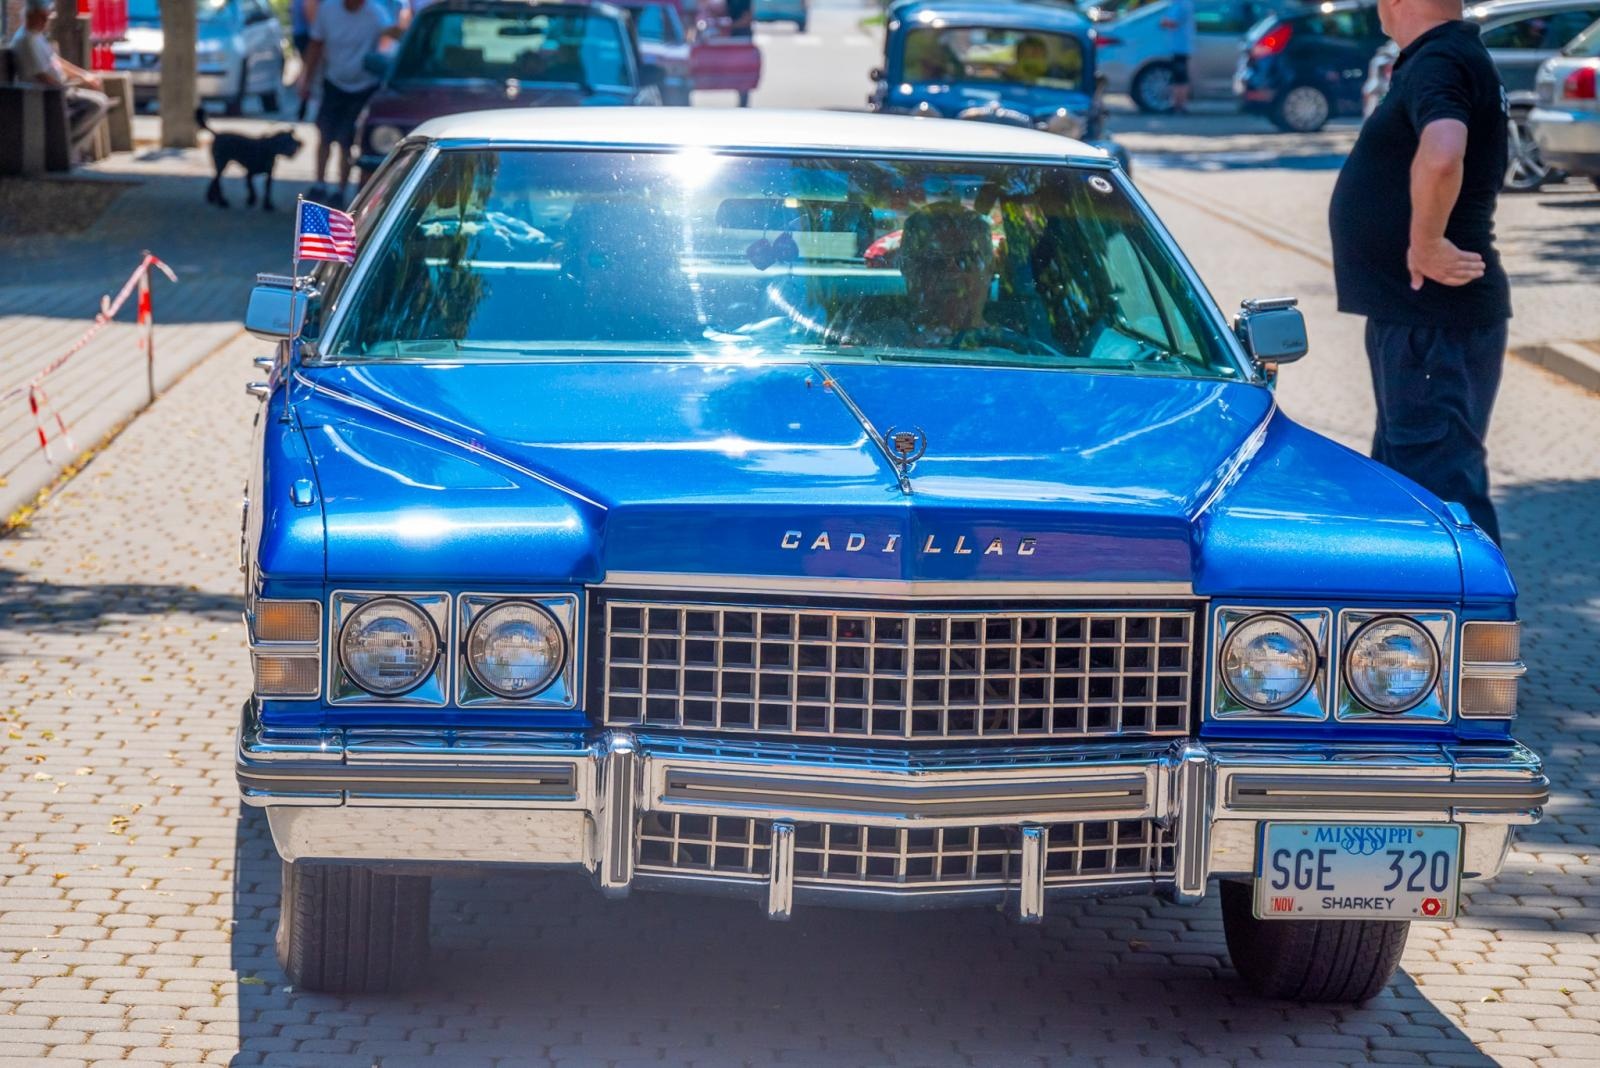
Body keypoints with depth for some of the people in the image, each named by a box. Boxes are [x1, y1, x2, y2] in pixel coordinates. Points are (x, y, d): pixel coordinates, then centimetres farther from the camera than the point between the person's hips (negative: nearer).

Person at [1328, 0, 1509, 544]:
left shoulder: (1437, 64, -18)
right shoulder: (1442, 59, 14)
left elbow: (1441, 155, -39)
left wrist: (1426, 244, -26)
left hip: (1434, 322, -11)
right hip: (1412, 313, 11)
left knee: (1440, 478, -9)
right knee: (1401, 473, 20)